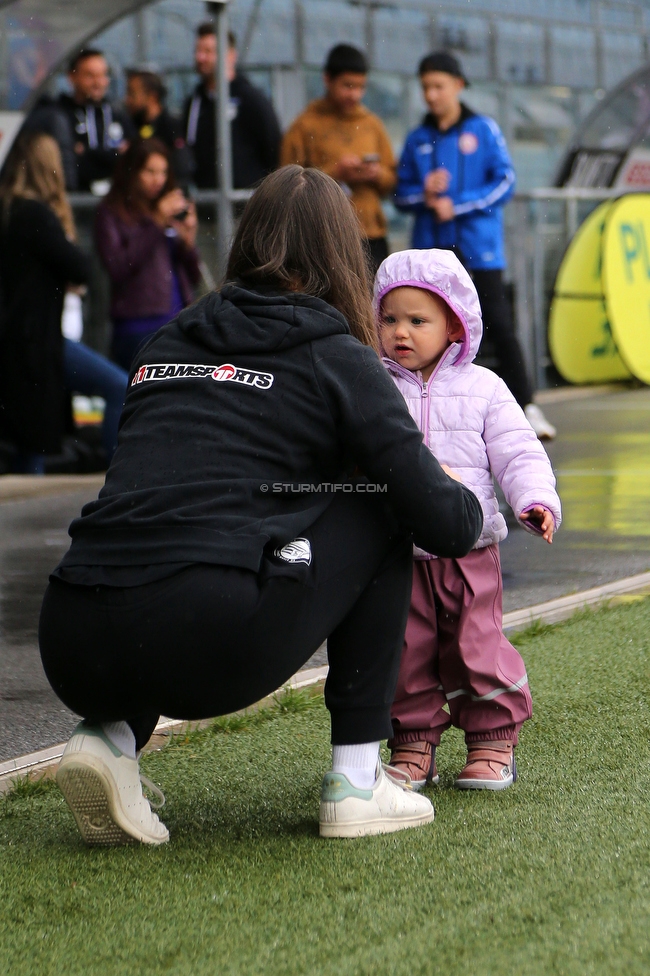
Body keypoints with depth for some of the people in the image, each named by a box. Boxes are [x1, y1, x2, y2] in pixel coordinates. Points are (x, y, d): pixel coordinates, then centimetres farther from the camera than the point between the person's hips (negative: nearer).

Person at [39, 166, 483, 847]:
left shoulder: (164, 344, 24)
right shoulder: (334, 356, 10)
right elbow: (447, 527, 6)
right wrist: (467, 503, 31)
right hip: (207, 648, -5)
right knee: (383, 518, 19)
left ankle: (111, 733, 13)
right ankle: (356, 781, 17)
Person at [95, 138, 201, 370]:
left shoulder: (173, 209, 16)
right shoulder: (111, 212, 3)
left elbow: (193, 277, 16)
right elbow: (117, 269, -12)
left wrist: (188, 240, -3)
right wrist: (156, 223, -9)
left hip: (181, 322, 5)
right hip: (139, 326, -5)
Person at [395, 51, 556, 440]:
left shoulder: (484, 130, 1)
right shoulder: (417, 139, 10)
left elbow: (505, 182, -4)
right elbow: (402, 193, 11)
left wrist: (458, 204, -12)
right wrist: (423, 195, -11)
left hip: (480, 247, -3)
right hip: (432, 247, 3)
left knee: (498, 324, -8)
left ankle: (526, 406, -5)